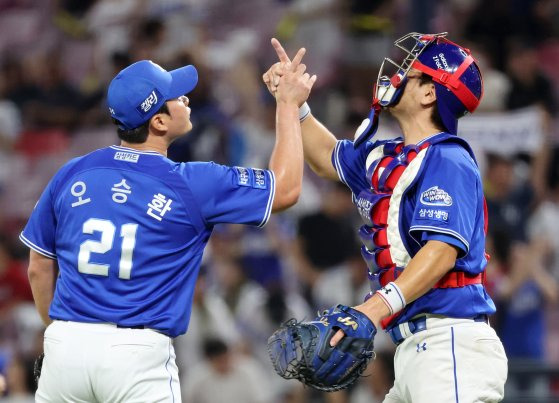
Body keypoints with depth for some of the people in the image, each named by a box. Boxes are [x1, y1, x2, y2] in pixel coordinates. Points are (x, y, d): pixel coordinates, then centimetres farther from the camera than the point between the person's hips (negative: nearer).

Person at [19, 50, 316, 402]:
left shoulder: (71, 175, 7)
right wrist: (288, 105, 16)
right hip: (139, 354, -4)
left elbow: (39, 270, 14)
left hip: (66, 346, 4)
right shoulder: (190, 184, -3)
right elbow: (285, 188, 7)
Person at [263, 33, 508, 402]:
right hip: (415, 347, 10)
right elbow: (329, 158, 41)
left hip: (452, 343, -10)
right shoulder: (387, 159, 20)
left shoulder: (446, 160, -9)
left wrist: (377, 308, -32)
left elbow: (443, 250, -21)